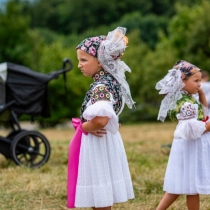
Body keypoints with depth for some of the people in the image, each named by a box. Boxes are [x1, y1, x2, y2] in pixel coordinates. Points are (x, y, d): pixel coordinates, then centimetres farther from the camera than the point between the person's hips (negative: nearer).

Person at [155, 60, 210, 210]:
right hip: (192, 148, -10)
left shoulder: (188, 99, 10)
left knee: (180, 185, 13)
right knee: (193, 187, 0)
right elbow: (192, 130, -27)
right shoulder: (187, 103, -21)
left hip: (193, 147, 10)